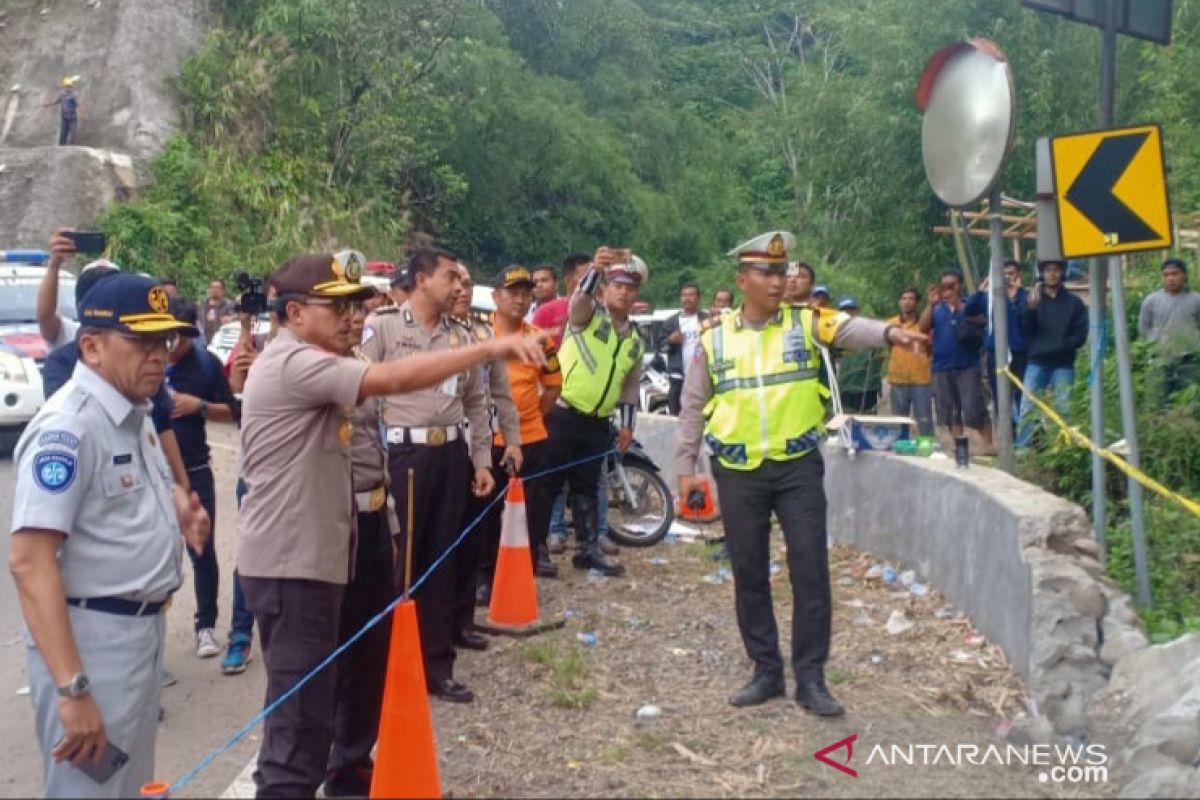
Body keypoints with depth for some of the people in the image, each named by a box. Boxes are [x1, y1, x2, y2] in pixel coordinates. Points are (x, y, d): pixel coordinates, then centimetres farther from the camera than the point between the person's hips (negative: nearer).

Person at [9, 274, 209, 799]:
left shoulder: (134, 412, 8)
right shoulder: (67, 427, -21)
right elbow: (29, 561, -27)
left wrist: (175, 508, 4)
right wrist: (72, 688, -30)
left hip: (143, 629, 9)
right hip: (92, 640, -9)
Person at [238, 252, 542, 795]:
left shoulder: (302, 365, 19)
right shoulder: (292, 363, -17)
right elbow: (392, 379, -29)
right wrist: (491, 348, -29)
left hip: (304, 556, 11)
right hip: (291, 562, -11)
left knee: (300, 707, 20)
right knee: (303, 716, -8)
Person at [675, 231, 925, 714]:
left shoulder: (805, 323, 1)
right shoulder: (714, 340, 4)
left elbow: (850, 329, -20)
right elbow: (693, 408, 9)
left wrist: (888, 333, -41)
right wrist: (685, 467, 6)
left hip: (798, 466, -1)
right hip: (738, 473, 1)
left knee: (810, 571, 0)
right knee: (749, 575, 8)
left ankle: (810, 677, 12)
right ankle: (766, 671, 22)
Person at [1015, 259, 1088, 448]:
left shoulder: (1074, 302, 7)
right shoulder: (1033, 299, 8)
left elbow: (1081, 335, 4)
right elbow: (1027, 329, -3)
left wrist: (1062, 345, -11)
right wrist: (1031, 309, -21)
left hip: (1063, 364, 0)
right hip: (1037, 362, 0)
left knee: (1063, 408, 1)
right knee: (1027, 406, -5)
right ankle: (1021, 446, -1)